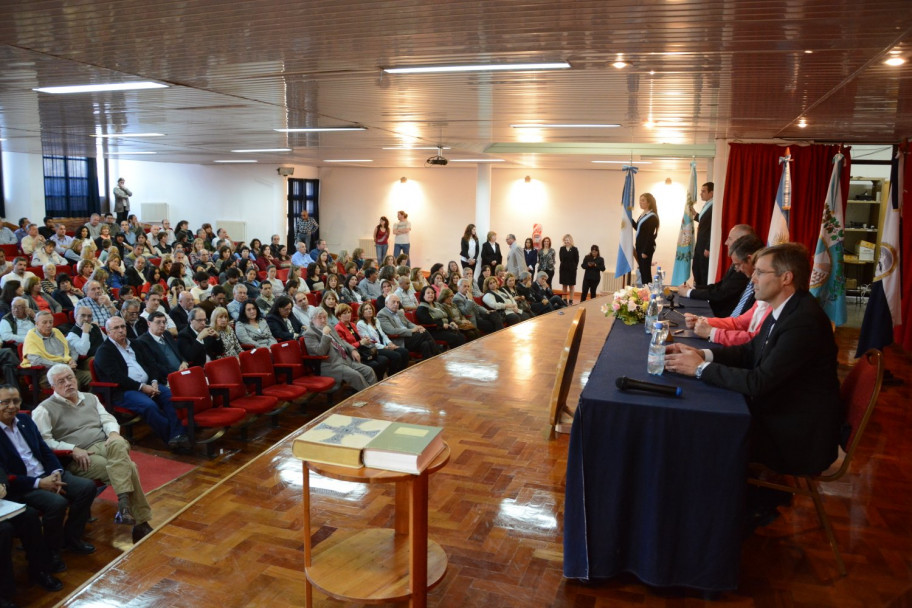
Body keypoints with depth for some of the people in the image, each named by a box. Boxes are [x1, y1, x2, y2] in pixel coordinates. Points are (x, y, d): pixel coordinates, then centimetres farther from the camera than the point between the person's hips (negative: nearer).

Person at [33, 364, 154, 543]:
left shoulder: (90, 398, 23)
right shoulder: (45, 410, 6)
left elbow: (107, 418, 18)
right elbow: (42, 441, -6)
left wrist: (114, 433, -6)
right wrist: (73, 450, -15)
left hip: (104, 447, 4)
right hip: (77, 460, -4)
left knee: (118, 444, -36)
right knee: (127, 468, -30)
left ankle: (124, 503, -37)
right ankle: (140, 521, -27)